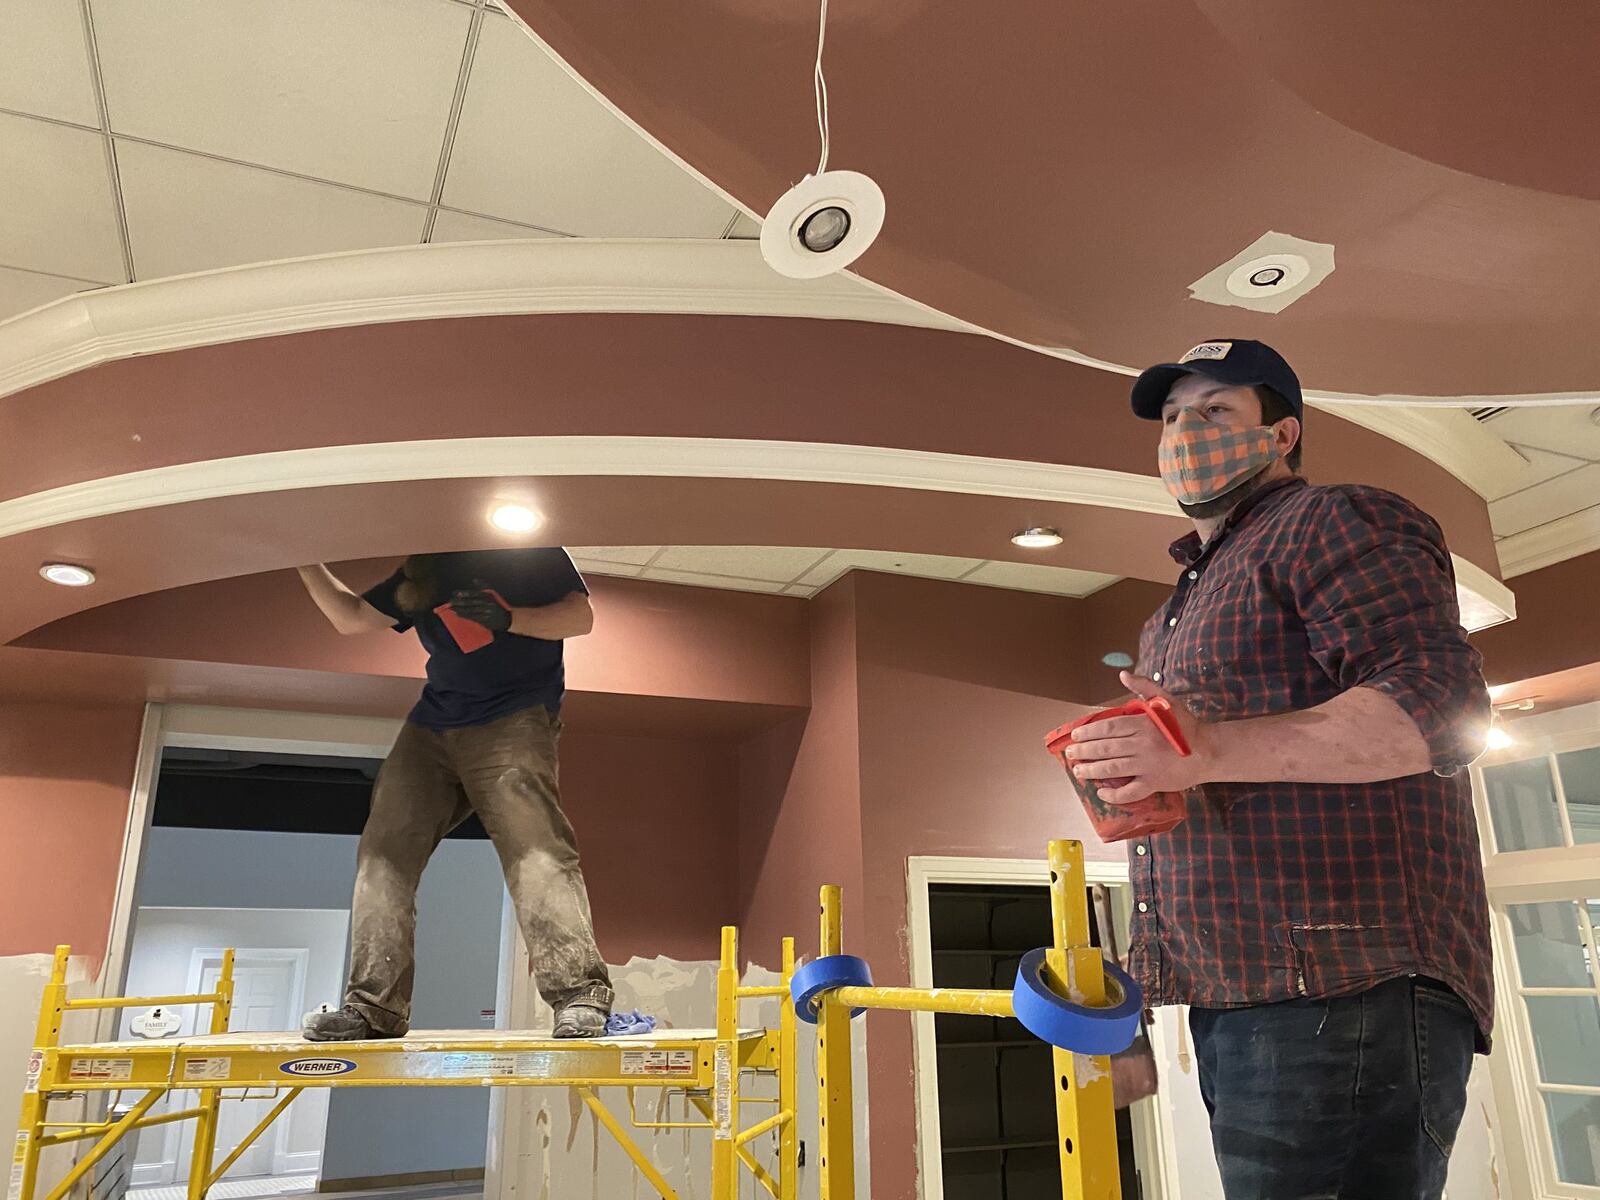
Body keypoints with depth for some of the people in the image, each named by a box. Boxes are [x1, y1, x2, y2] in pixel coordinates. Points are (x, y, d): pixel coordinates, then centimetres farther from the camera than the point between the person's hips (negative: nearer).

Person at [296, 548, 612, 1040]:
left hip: (513, 721, -6)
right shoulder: (421, 573, 23)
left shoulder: (532, 550, 8)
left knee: (534, 848, -23)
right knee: (383, 850, -4)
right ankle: (373, 1005, -1)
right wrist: (307, 562, 15)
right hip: (431, 727, 7)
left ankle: (579, 994, -26)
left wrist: (508, 619, -15)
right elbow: (350, 617, 25)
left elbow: (581, 616, -1)